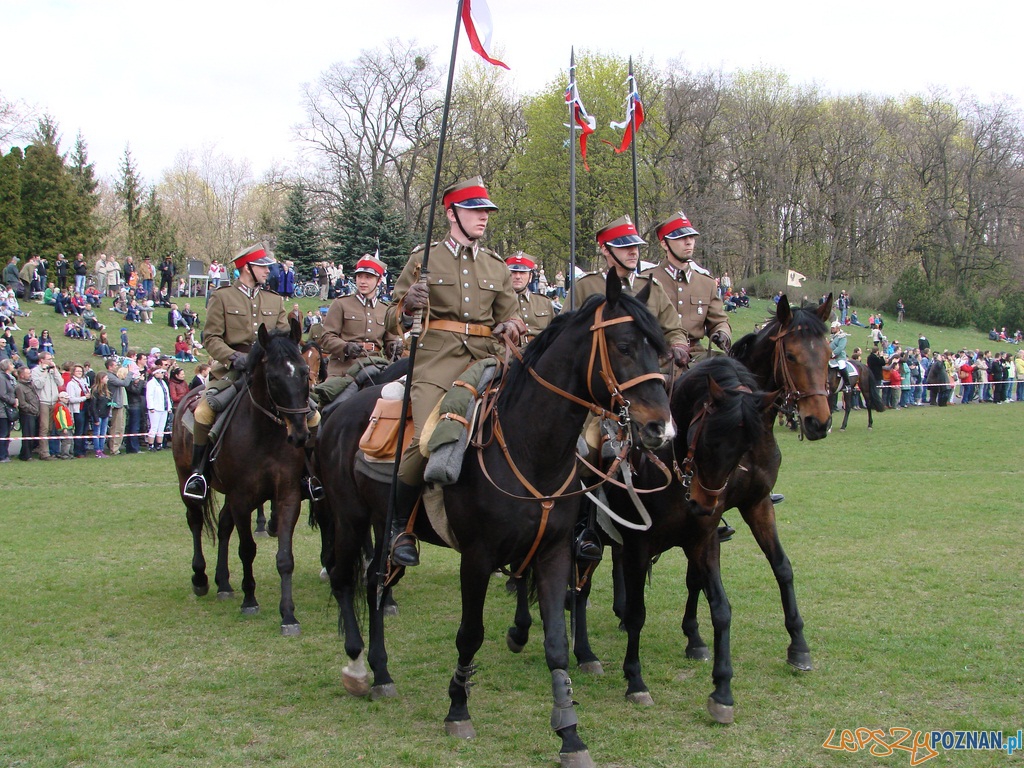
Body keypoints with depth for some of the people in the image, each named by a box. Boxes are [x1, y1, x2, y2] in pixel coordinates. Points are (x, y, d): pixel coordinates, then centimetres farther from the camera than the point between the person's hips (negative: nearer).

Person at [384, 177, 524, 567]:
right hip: (435, 362, -4)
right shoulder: (424, 259, 10)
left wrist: (510, 328, 0)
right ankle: (400, 526, -6)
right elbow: (393, 322, 9)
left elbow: (507, 320, 25)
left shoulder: (497, 267, 19)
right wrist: (409, 305, -14)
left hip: (484, 363, 4)